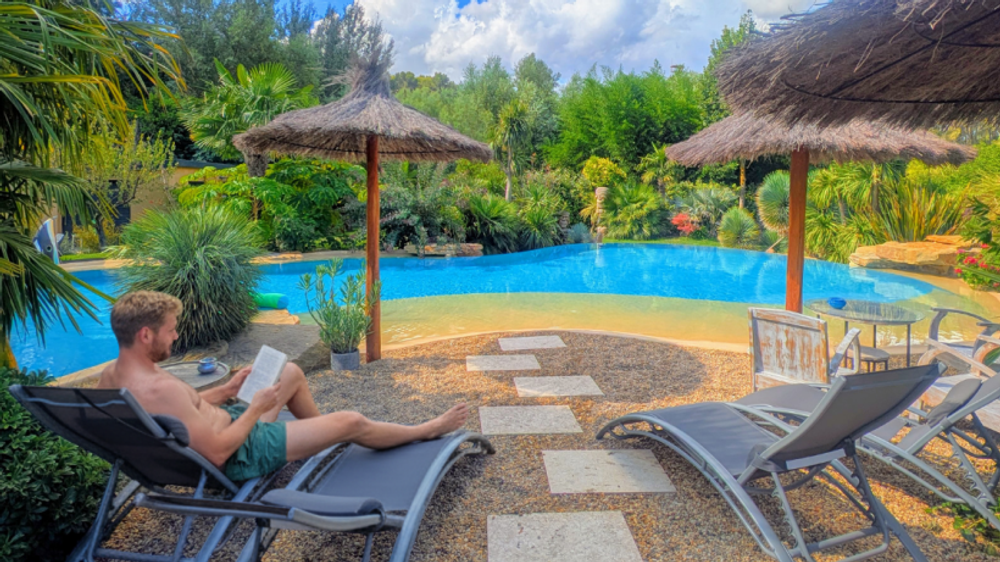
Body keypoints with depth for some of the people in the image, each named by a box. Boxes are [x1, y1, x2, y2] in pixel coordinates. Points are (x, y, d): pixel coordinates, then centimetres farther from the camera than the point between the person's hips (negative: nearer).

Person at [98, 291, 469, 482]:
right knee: (351, 422, -5)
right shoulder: (158, 388, -34)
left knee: (292, 372, 21)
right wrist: (256, 408, -19)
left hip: (229, 423, 10)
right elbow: (217, 452, -31)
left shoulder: (112, 374, -2)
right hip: (240, 454, -10)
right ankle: (425, 431, 18)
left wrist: (225, 391, 7)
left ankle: (323, 434, 39)